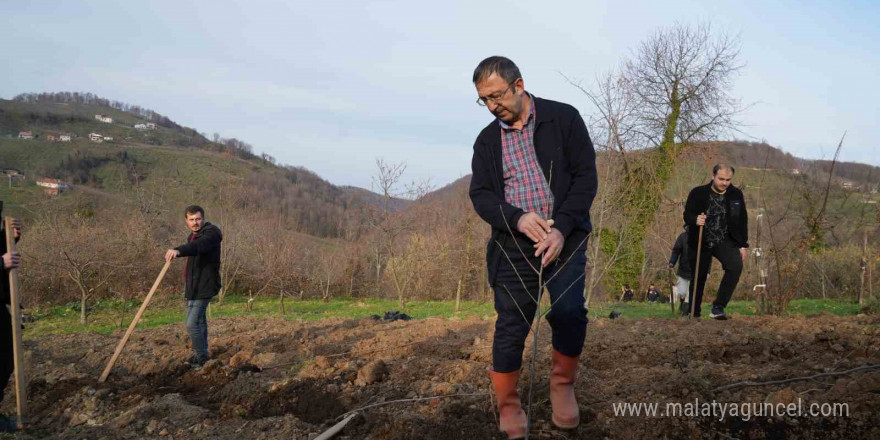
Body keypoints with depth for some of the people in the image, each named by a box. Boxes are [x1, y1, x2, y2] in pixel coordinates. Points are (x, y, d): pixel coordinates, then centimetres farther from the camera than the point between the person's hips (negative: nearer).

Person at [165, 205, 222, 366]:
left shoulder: (211, 233, -19)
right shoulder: (193, 235, 12)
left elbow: (198, 246, -41)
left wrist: (178, 251, -59)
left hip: (203, 286, -10)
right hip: (194, 285, 10)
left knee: (192, 324, -13)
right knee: (200, 320, 21)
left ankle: (202, 357, 0)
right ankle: (202, 354, 35)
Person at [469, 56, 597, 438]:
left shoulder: (563, 118, -1)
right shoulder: (487, 140, 9)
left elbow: (585, 176, -5)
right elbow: (480, 194, 3)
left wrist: (562, 228, -17)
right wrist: (517, 218, -17)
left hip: (564, 237, -2)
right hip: (513, 243, 3)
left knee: (568, 311, -21)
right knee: (511, 327, 2)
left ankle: (562, 383, 6)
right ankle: (509, 409, 20)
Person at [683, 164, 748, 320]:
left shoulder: (736, 195, 3)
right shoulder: (698, 193, -6)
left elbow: (742, 221, 10)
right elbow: (687, 215, -5)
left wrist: (742, 245, 7)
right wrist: (695, 220, -29)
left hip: (725, 241, 1)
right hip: (701, 243, -1)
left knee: (736, 265, -25)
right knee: (699, 278, 4)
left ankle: (718, 307, -21)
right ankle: (694, 313, 23)